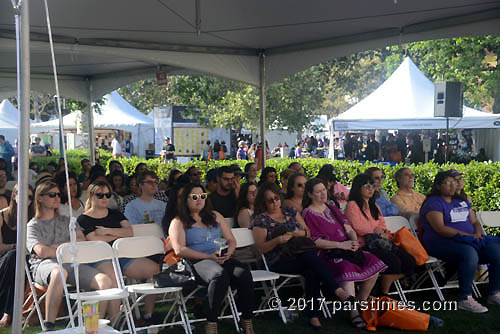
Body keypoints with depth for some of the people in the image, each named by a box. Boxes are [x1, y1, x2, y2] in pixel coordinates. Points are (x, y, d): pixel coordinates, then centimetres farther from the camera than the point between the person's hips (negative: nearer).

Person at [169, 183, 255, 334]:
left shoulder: (215, 216, 25)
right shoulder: (178, 223, 11)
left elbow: (231, 240, 21)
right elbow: (179, 250, -3)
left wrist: (228, 253, -3)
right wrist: (209, 256, -12)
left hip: (223, 259, 4)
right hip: (197, 262, -4)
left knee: (244, 275, -29)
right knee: (220, 275, -38)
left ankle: (247, 320, -19)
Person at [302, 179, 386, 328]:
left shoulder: (332, 208, 23)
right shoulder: (308, 214, 1)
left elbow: (348, 228, 18)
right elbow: (315, 241, -9)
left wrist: (354, 241, -5)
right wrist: (341, 245, -16)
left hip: (346, 248, 7)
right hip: (327, 254, -7)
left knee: (374, 264, -14)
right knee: (347, 269, -36)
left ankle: (361, 304, -1)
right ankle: (355, 314, -32)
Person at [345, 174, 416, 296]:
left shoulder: (374, 206, 25)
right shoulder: (352, 205, -1)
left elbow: (382, 225, 20)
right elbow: (358, 228, -11)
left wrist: (381, 232, -3)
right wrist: (376, 231, -1)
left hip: (380, 242, 8)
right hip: (364, 245, -8)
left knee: (409, 261, -10)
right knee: (393, 261, -28)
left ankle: (386, 284, 1)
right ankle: (384, 294, -9)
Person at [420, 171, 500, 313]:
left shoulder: (462, 201, 23)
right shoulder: (433, 202, -3)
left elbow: (475, 221, 23)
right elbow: (440, 229, -15)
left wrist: (478, 233, -2)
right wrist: (468, 236, -18)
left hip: (471, 239, 7)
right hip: (441, 242, -7)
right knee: (469, 253, -37)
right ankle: (465, 300, -32)